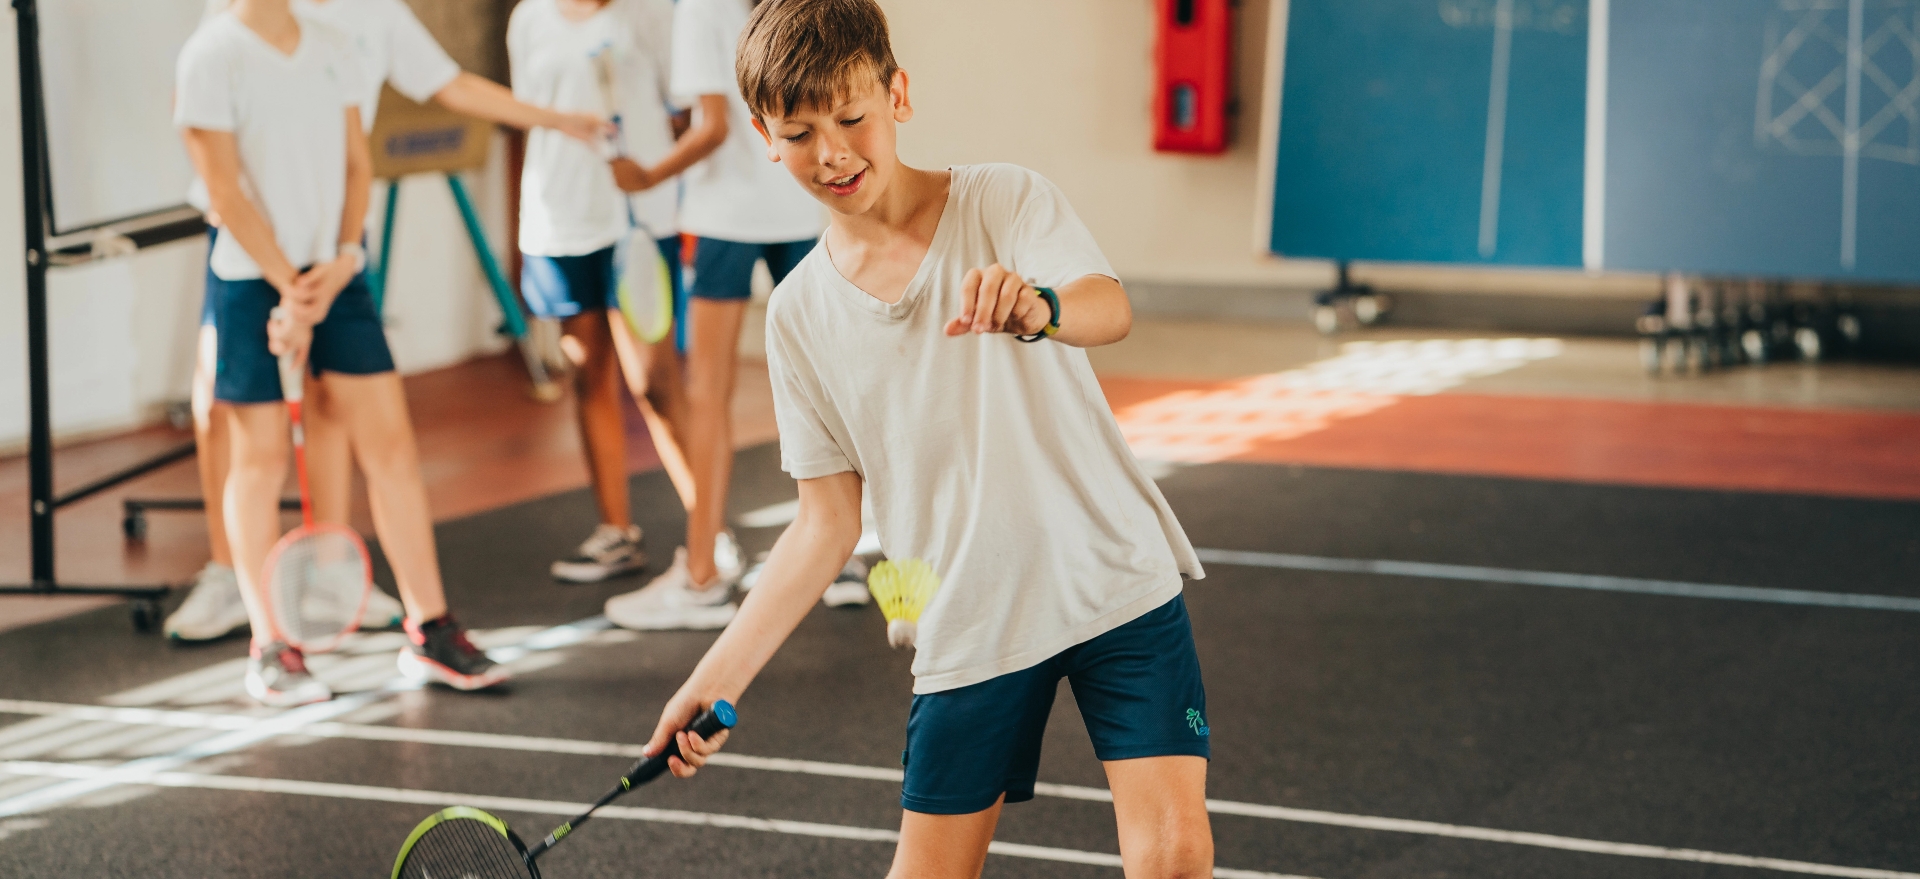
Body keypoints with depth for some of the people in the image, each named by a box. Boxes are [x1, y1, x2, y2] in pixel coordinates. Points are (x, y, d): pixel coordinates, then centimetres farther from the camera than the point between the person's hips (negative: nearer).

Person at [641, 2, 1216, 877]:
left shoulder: (1006, 201, -5)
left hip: (1115, 582, -2)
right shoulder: (800, 313, 3)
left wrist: (1037, 306, -49)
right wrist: (718, 678, 0)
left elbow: (1111, 309, -25)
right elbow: (827, 523, 7)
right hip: (965, 630, 3)